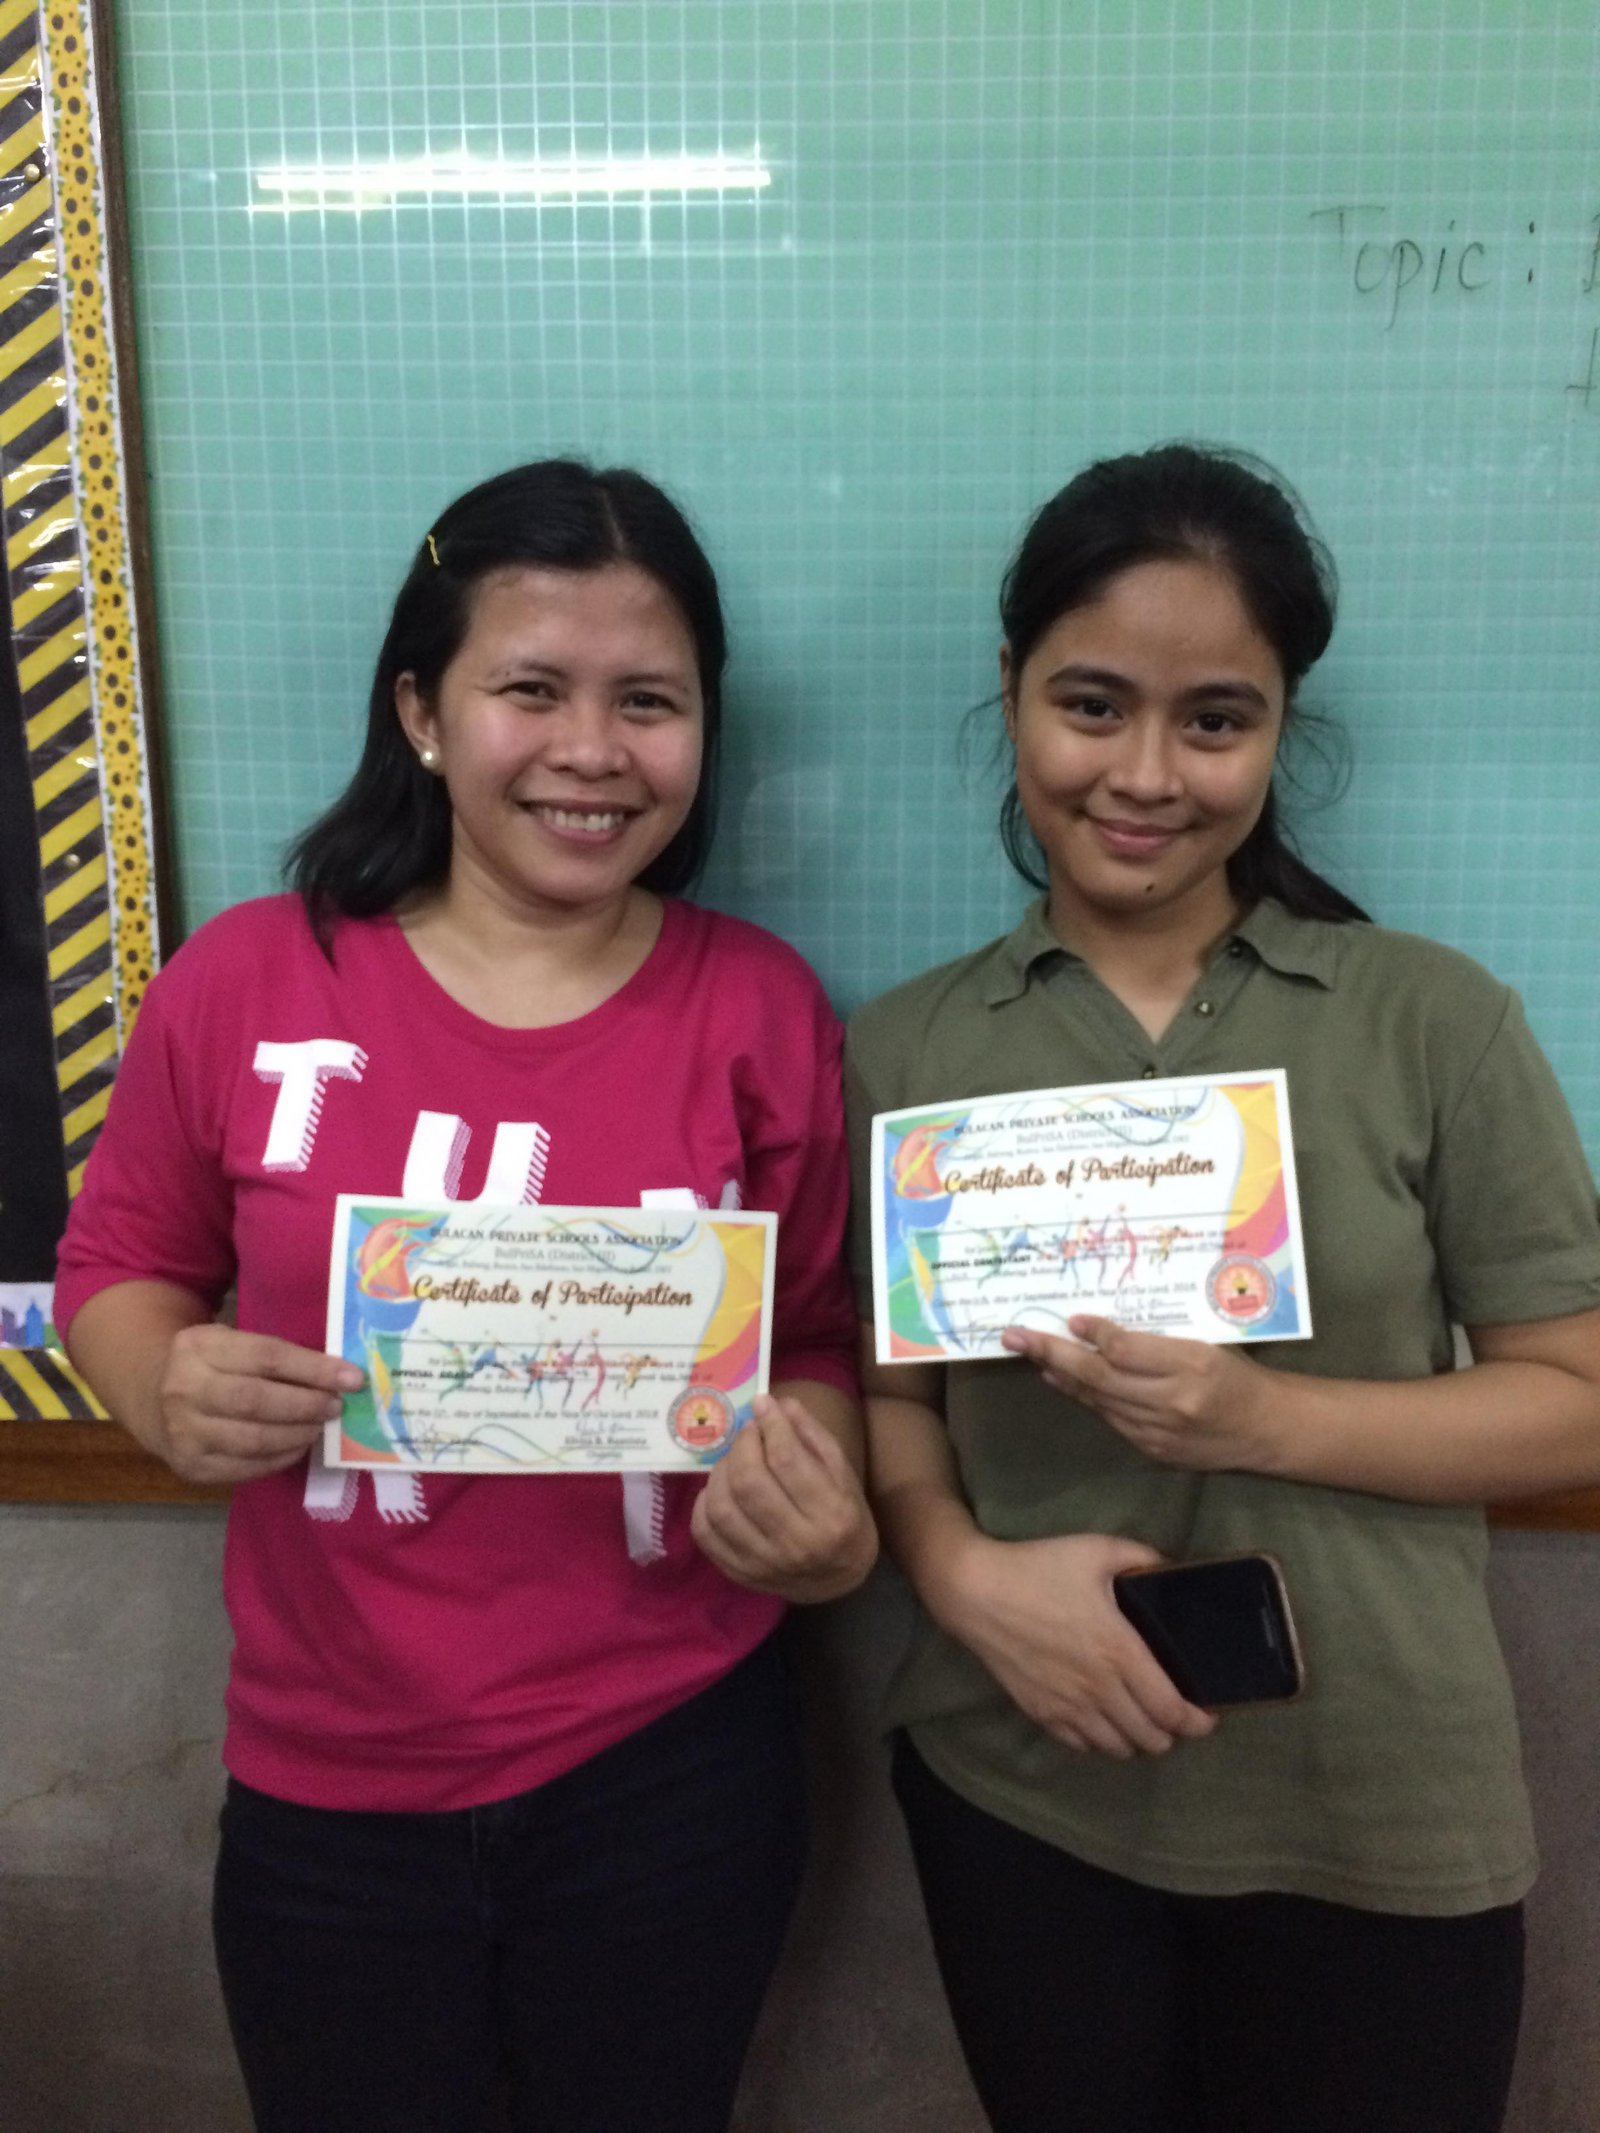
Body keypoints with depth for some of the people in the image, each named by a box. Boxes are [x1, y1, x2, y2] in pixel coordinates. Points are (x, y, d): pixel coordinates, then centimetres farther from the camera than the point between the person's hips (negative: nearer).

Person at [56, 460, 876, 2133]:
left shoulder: (763, 1011, -8)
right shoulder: (245, 982, -10)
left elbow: (817, 1340, 1)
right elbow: (120, 1268, 3)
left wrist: (823, 1511, -18)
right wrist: (166, 1396, -17)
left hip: (672, 1774, 0)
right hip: (328, 1788, 0)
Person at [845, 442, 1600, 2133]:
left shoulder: (1433, 1020, -8)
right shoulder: (900, 1052, -3)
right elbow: (885, 1393, 3)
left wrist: (1265, 1418, -21)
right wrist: (968, 1574, -17)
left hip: (1379, 1820, -1)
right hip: (1018, 1798, 2)